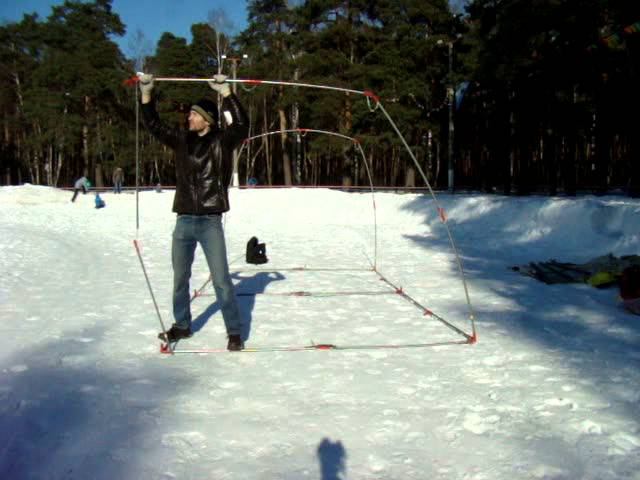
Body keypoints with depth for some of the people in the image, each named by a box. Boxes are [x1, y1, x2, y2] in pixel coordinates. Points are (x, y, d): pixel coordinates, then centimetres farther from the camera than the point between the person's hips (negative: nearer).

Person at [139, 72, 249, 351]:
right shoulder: (182, 140, 10)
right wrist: (146, 93, 5)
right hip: (184, 221, 5)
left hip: (211, 222, -5)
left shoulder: (221, 141, -2)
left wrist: (224, 92, -22)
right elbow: (153, 125, 13)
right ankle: (182, 325, 32)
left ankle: (234, 332, 5)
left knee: (221, 280, -4)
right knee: (180, 278, 15)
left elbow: (241, 125, -18)